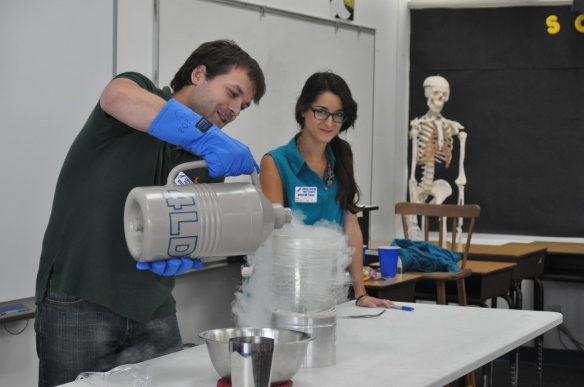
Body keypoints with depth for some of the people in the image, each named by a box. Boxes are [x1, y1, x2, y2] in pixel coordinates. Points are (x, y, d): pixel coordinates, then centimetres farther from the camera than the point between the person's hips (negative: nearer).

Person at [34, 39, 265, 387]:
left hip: (153, 310, 6)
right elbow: (118, 96, -27)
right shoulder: (139, 90, -2)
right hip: (79, 302, -5)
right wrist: (210, 138, -36)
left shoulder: (211, 166, 13)